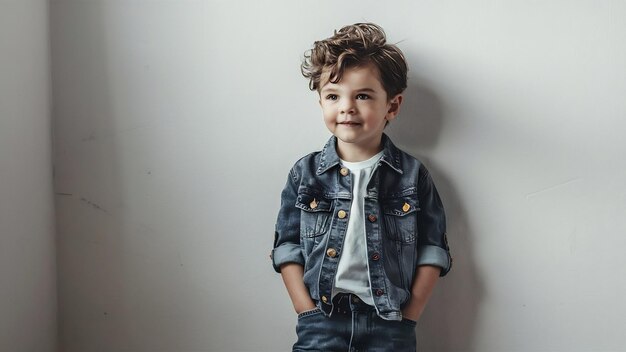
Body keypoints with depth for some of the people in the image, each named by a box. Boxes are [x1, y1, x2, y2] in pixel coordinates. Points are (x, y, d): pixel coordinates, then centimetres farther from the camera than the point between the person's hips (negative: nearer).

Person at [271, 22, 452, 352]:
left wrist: (407, 319, -5)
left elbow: (433, 250, 1)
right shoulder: (305, 173, 2)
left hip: (390, 323, 0)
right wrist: (309, 315, -5)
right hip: (322, 318, 1)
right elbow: (287, 248, 3)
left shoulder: (413, 175, 0)